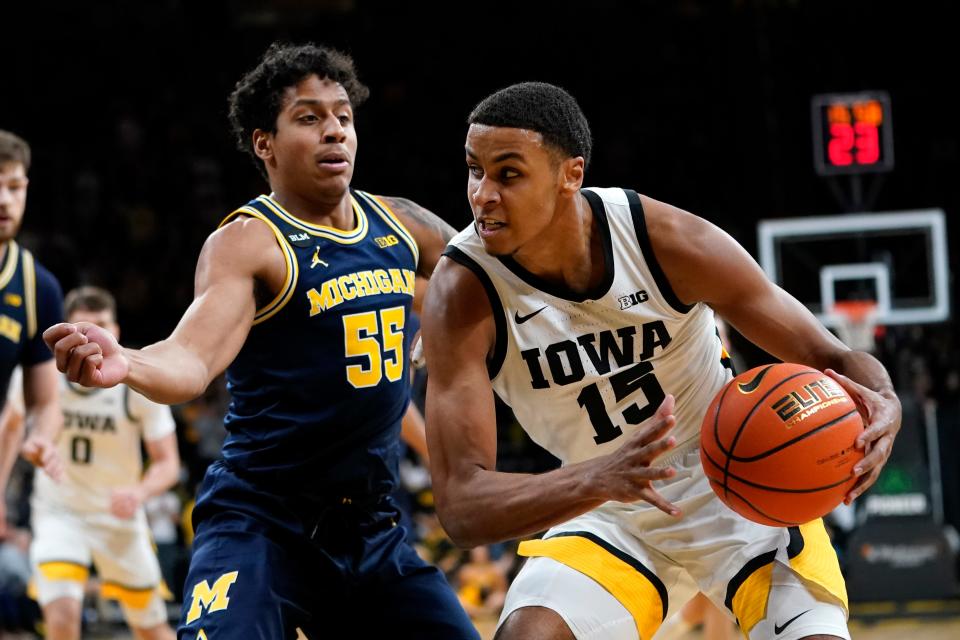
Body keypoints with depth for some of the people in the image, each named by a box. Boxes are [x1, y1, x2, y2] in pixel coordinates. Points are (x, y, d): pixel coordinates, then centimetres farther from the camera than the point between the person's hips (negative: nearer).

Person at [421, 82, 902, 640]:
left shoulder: (669, 240, -21)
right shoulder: (464, 293, -23)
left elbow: (829, 358, -13)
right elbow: (462, 507, -29)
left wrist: (881, 405, -38)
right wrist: (597, 480, -48)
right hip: (607, 514, 0)